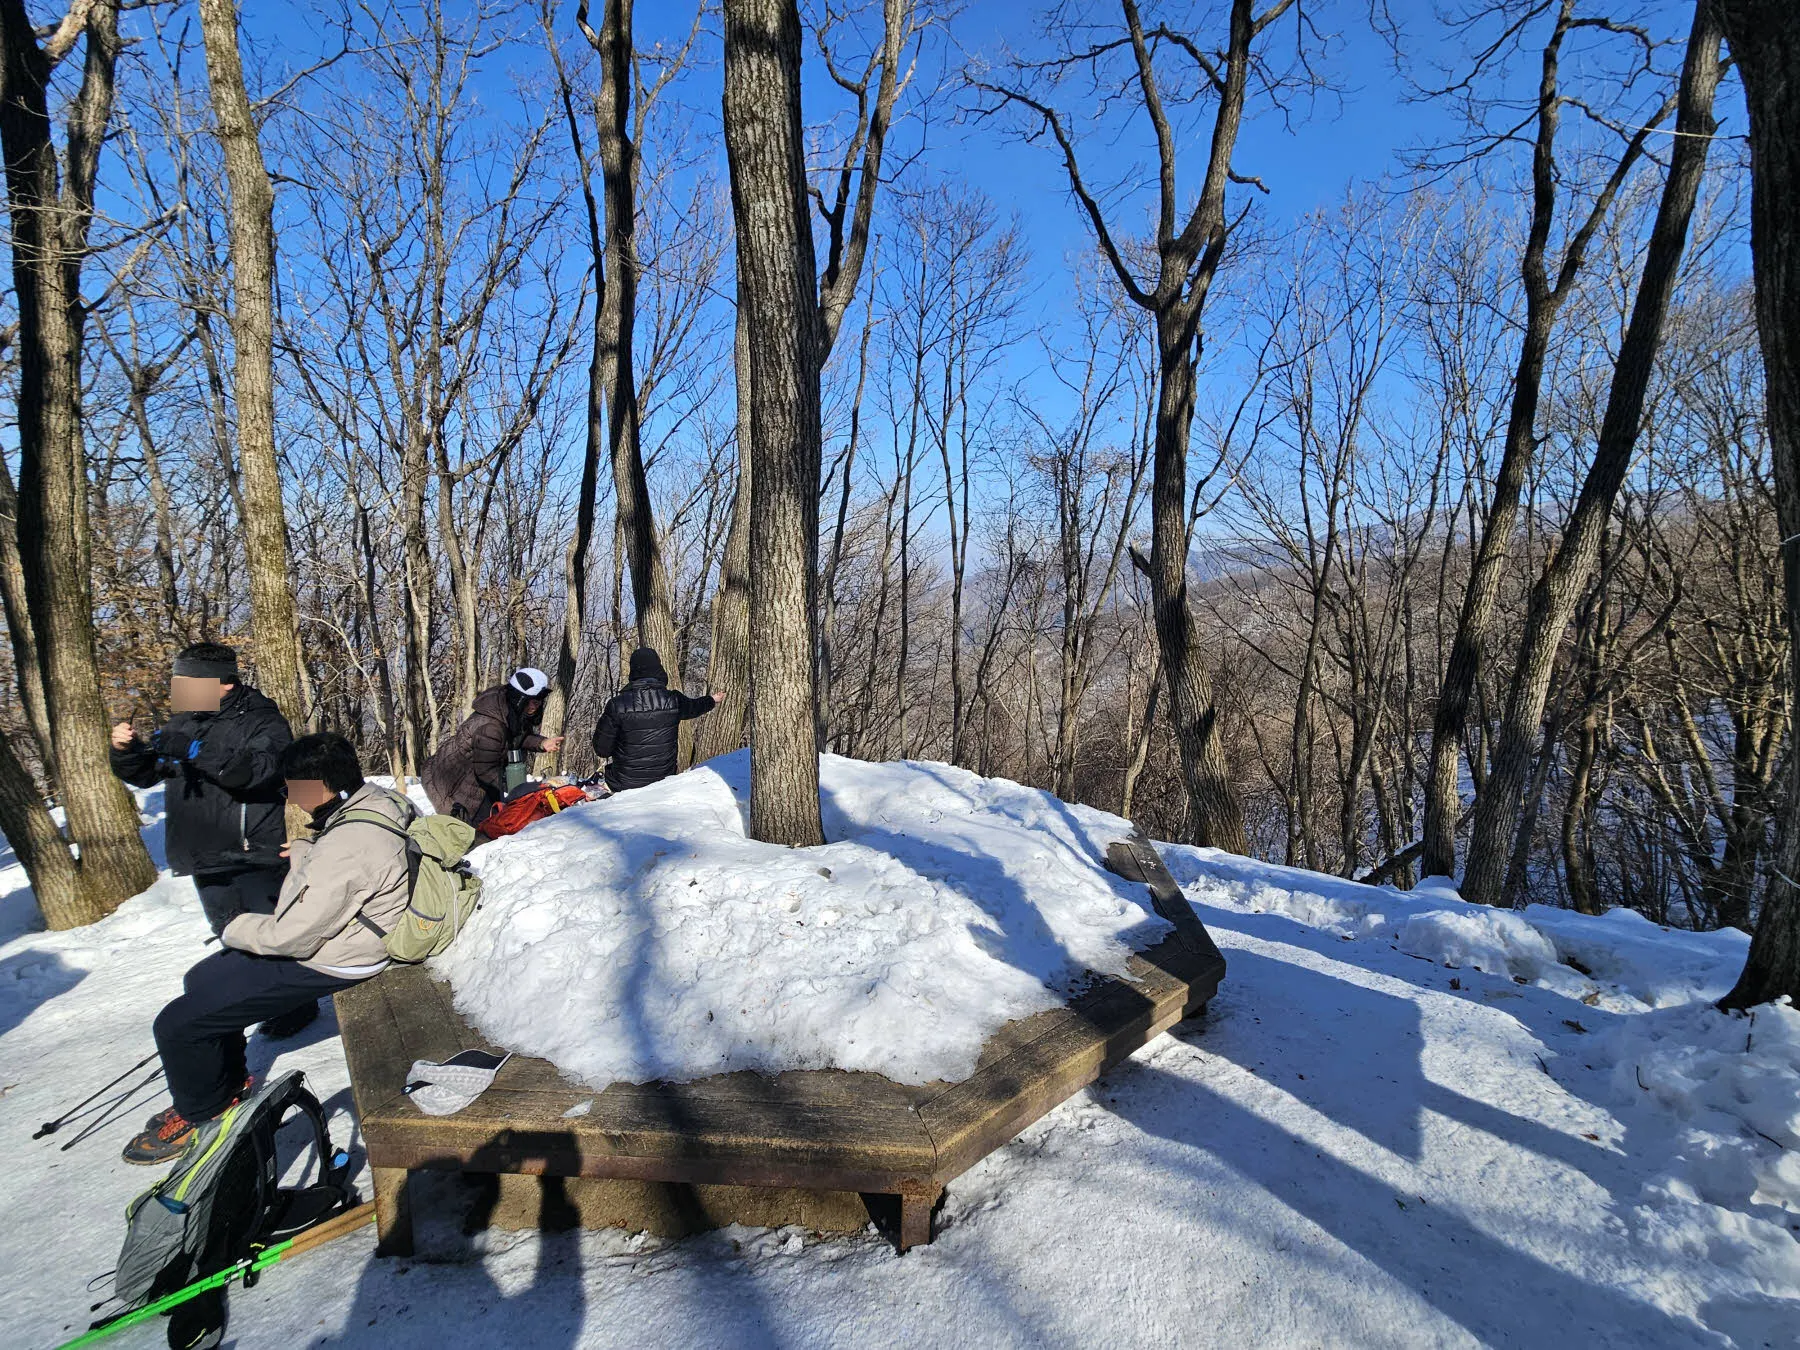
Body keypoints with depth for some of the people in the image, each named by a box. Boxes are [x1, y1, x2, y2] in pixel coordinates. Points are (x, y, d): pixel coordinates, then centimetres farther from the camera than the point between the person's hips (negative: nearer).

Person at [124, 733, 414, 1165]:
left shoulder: (347, 846, -33)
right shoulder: (374, 799, -2)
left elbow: (293, 935, -26)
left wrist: (236, 929, -8)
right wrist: (303, 851, 0)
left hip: (321, 964, -11)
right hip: (316, 937, 11)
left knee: (176, 1024, -7)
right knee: (200, 981, 23)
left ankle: (200, 1115, 18)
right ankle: (228, 1084, 38)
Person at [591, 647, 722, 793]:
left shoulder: (617, 705, -14)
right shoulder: (674, 700, -9)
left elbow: (602, 750, -9)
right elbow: (693, 707, 16)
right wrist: (711, 700, 40)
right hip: (663, 783, 1)